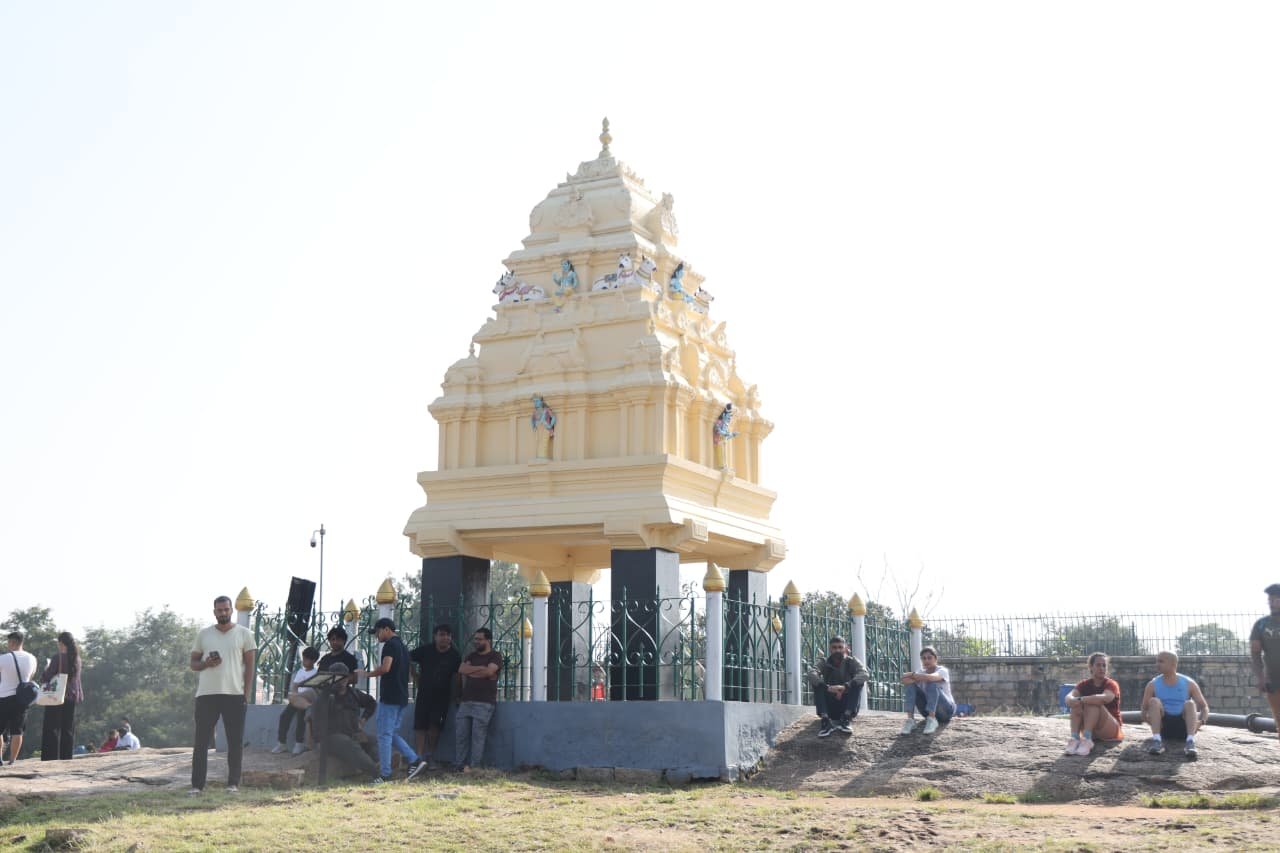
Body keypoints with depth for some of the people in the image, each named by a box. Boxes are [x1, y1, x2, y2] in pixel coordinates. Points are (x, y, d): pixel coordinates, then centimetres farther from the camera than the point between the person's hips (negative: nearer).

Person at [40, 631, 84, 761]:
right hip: (72, 697, 6)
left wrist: (46, 670, 8)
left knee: (52, 729, -1)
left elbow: (46, 678, -11)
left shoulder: (58, 659, -14)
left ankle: (51, 757, -5)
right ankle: (66, 757, 9)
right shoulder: (76, 659, 6)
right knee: (68, 730, 10)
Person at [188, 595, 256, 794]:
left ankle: (233, 784, 7)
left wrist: (247, 694, -4)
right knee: (201, 741, 0)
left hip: (235, 695, -1)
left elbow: (249, 666, 4)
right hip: (206, 695, 1)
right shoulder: (203, 635, 11)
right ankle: (197, 785, 3)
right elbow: (193, 663, 14)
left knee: (235, 742, 0)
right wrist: (206, 663, -10)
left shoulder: (244, 634, 5)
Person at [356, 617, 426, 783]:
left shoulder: (390, 644, -10)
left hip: (390, 697, -9)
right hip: (402, 697, 9)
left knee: (384, 735, -4)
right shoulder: (403, 646, 20)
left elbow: (385, 668, -24)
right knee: (392, 734, 15)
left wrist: (366, 673, -11)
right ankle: (415, 760, 4)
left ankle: (385, 774, -4)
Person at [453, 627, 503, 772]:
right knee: (460, 734, 0)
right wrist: (480, 668, -5)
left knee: (478, 735, -9)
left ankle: (474, 766, -7)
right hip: (466, 701, 6)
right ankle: (458, 765, 4)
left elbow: (489, 671, -14)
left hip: (484, 703, -6)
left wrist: (471, 671, -1)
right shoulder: (471, 656, 22)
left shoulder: (495, 656, 3)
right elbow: (462, 670, 4)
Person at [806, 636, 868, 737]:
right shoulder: (825, 662, -1)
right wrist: (827, 687, -40)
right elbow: (811, 674, -23)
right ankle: (826, 720, -34)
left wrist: (846, 686, -39)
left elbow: (864, 674, -24)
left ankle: (846, 718, -29)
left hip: (847, 705, 0)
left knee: (858, 682, -21)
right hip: (830, 708, 1)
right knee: (817, 683, -21)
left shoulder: (852, 661, -2)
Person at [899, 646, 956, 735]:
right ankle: (910, 719, -27)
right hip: (928, 710, 5)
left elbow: (931, 677, -37)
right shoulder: (921, 672, 3)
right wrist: (917, 679, -30)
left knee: (931, 684, -31)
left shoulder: (942, 670, -12)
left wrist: (913, 675, -24)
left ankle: (932, 720, -36)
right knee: (910, 684, -16)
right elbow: (904, 680, -17)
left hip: (946, 709, -5)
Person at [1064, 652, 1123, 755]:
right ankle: (1075, 738, -36)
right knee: (1076, 703, -21)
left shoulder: (1111, 684, -7)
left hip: (1112, 729, -4)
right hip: (1092, 732, 4)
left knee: (1093, 703, -29)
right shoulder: (1084, 684, 4)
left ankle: (1087, 739, -41)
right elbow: (1069, 697, -17)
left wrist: (1080, 700, -40)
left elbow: (1105, 698, -33)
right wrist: (1073, 701, -41)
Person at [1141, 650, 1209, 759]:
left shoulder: (1189, 683, 1)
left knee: (1190, 703, -26)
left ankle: (1190, 742, -48)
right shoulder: (1153, 684, 2)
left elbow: (1204, 707, 1)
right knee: (1154, 701, -24)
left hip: (1183, 727, 0)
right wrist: (1149, 719, -25)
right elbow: (1144, 710, -1)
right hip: (1163, 726, 0)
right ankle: (1157, 740, -43)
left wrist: (1201, 721, -21)